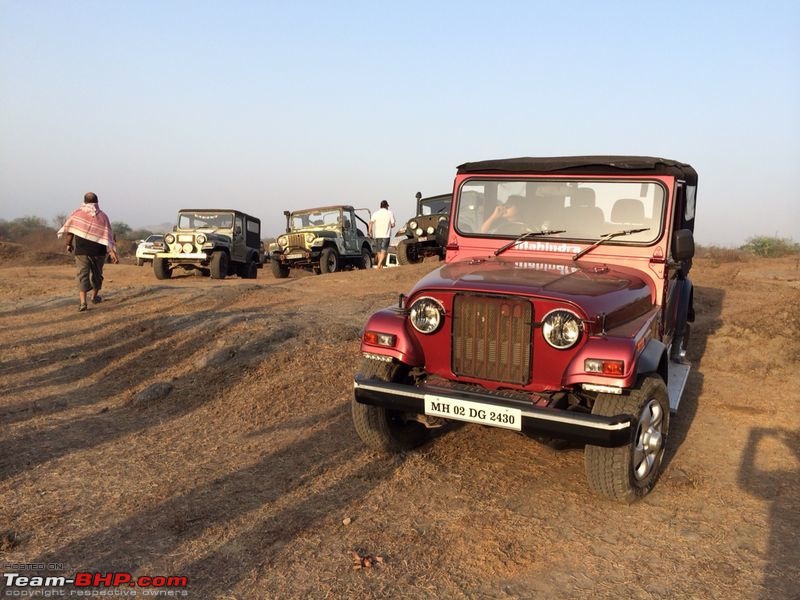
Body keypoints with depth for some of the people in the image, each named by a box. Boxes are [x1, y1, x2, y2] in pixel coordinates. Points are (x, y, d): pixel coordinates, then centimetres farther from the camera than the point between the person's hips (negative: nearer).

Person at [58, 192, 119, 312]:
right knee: (97, 274, 19)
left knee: (82, 275, -2)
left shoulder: (77, 213, -1)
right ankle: (95, 297, 36)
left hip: (81, 251, 0)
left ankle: (83, 302, -17)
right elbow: (108, 236, -7)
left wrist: (69, 244, 16)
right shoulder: (102, 216, -2)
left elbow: (69, 231, 1)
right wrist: (112, 252, -9)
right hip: (98, 251, 1)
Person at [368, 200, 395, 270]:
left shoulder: (375, 213, 3)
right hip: (386, 235, -3)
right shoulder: (389, 213, -1)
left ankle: (381, 266, 22)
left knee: (379, 251, 15)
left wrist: (370, 232, -6)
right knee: (384, 250, -6)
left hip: (377, 234, 3)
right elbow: (393, 224, -1)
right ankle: (379, 264, -25)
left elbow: (370, 223, -9)